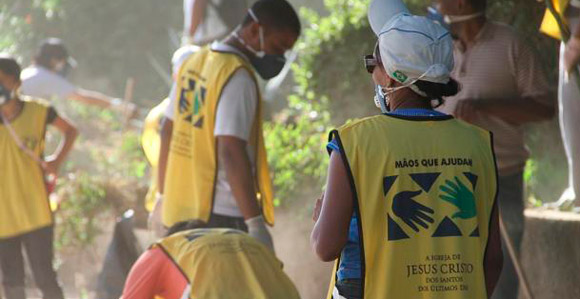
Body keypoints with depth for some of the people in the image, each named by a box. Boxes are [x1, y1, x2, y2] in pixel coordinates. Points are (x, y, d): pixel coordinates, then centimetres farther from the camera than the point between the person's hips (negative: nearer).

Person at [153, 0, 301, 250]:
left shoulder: (196, 62, 12)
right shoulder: (238, 77, -15)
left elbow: (168, 132, 19)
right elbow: (231, 152, -24)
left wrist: (164, 195, 27)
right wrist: (256, 223, -25)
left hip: (182, 211, 9)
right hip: (221, 217, -9)